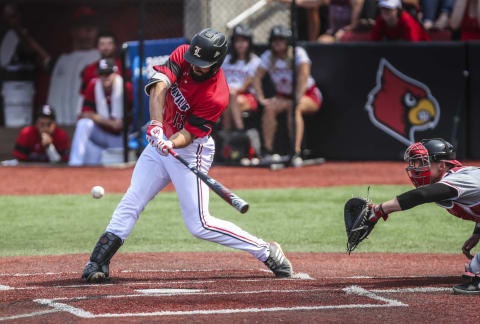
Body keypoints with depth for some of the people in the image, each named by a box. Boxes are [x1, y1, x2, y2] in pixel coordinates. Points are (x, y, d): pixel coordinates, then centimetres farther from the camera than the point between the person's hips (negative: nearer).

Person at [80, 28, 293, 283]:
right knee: (131, 202, -1)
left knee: (199, 225, -8)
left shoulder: (216, 97, -26)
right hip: (160, 141, 6)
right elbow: (159, 85, -25)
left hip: (190, 151, -6)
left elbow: (188, 134, -25)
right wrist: (156, 124, -40)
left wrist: (171, 144, -46)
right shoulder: (182, 55, -12)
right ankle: (98, 262, 1)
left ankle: (266, 252, 2)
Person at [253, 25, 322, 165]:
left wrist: (299, 98, -41)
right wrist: (261, 99, -19)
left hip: (309, 96, -4)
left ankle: (297, 152, -41)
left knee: (293, 107, -37)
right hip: (283, 96, 4)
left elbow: (304, 74, -30)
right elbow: (257, 77, -5)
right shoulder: (268, 56, -4)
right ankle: (268, 151, -24)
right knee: (269, 107, -27)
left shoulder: (298, 53, -17)